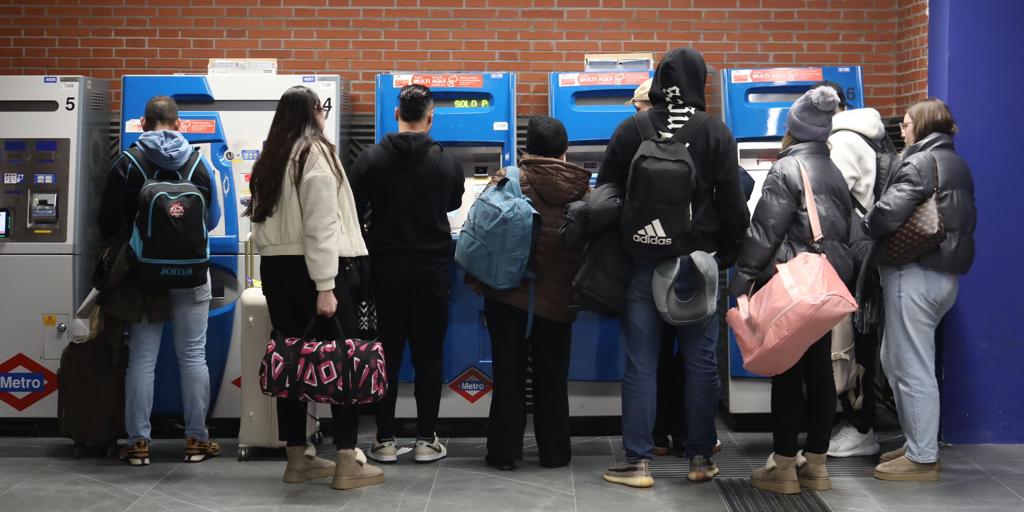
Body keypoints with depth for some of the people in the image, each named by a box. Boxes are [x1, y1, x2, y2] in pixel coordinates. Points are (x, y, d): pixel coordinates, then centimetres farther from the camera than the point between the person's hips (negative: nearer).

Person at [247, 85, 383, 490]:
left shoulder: (269, 159, 14)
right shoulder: (316, 153, -9)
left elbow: (262, 218, 14)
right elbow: (321, 226, -16)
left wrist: (271, 254, 15)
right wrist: (325, 287, -18)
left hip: (274, 266, 8)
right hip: (309, 267, -8)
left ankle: (297, 459, 13)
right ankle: (347, 463, -4)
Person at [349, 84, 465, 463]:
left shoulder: (371, 159, -7)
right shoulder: (446, 162, -4)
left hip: (386, 268, 0)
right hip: (431, 270, 0)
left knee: (387, 354, 7)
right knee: (428, 355, 6)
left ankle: (385, 440, 9)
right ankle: (426, 440, 8)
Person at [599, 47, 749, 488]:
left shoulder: (631, 129, 0)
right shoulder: (716, 133, -2)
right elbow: (732, 203, -2)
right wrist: (729, 253, 10)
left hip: (643, 258, 0)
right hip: (697, 260, 0)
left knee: (640, 362, 2)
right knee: (701, 361, 7)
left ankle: (638, 462, 3)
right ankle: (700, 458, 13)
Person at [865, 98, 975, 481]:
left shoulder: (920, 163, -12)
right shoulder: (957, 165, 17)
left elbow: (888, 213, -22)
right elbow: (967, 218, 18)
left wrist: (865, 229, -2)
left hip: (915, 274, -9)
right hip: (947, 273, 10)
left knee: (912, 367, -3)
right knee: (894, 359, 18)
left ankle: (922, 458, 3)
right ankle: (918, 443, 23)